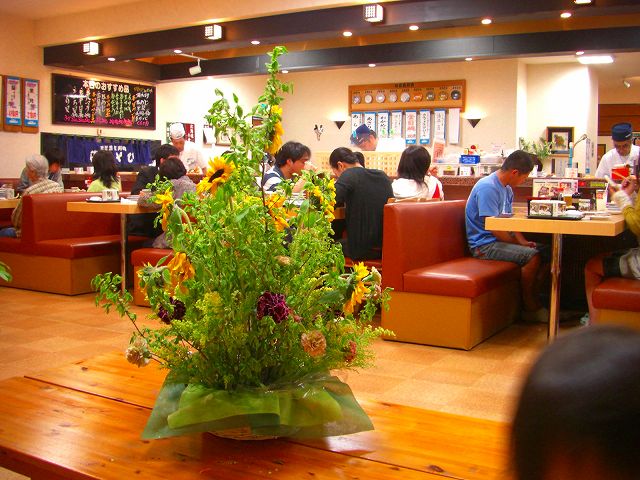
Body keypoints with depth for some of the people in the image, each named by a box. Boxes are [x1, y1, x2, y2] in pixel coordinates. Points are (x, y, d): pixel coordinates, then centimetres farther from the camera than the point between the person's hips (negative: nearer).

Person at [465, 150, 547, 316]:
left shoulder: (507, 189, 13)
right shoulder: (487, 187, -19)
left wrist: (523, 241, -1)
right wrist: (519, 244, -11)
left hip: (500, 240, 10)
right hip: (485, 245, -10)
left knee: (544, 250, 1)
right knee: (532, 256, -24)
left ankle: (534, 304, 7)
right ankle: (529, 307, -7)